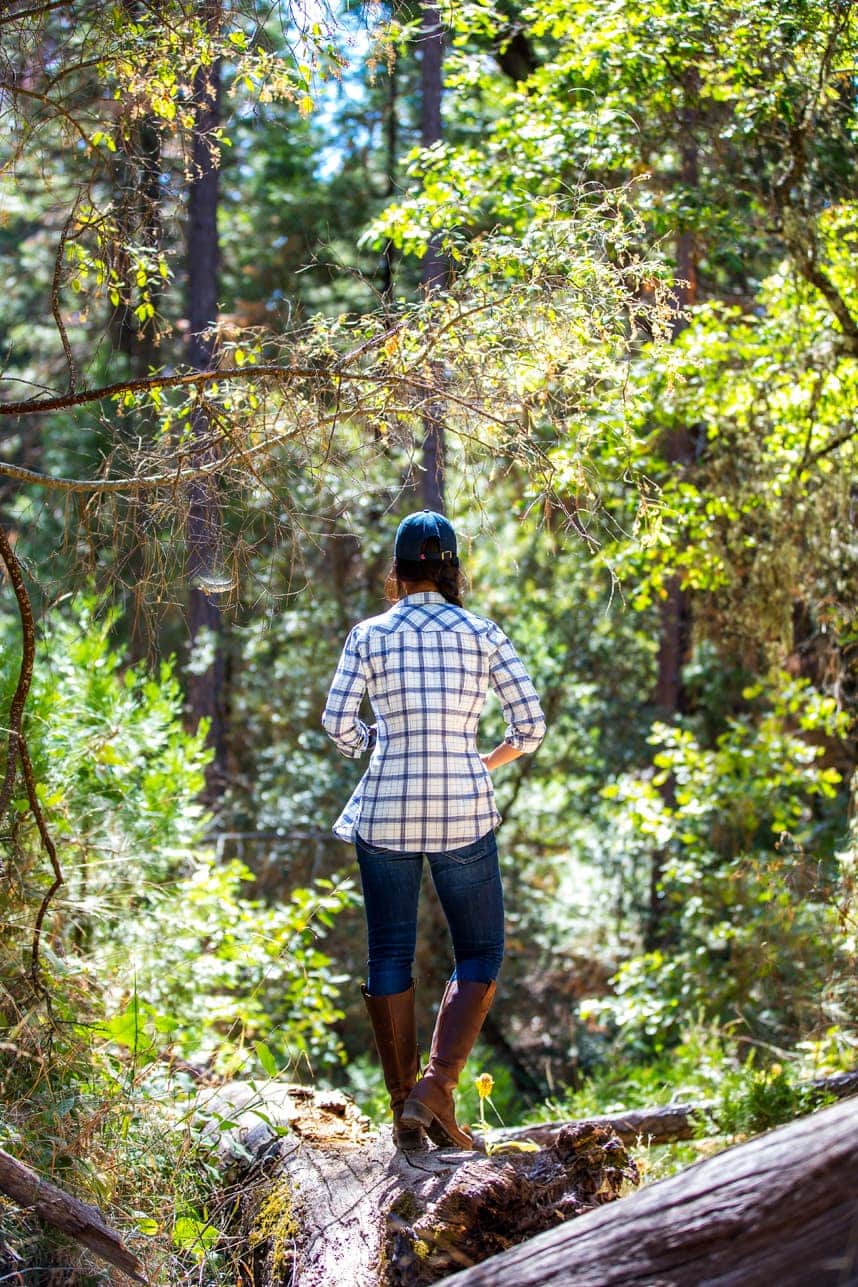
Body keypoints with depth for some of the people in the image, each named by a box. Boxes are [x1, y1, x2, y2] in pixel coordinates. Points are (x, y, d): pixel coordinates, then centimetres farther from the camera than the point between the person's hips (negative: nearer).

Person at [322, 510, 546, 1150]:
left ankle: (405, 1107, 12)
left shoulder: (369, 635, 2)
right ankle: (437, 1088, -6)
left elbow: (339, 723, -5)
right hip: (464, 809, -1)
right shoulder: (483, 633, 2)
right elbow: (531, 726, -1)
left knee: (390, 958, 11)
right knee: (481, 954, 11)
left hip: (385, 809, 1)